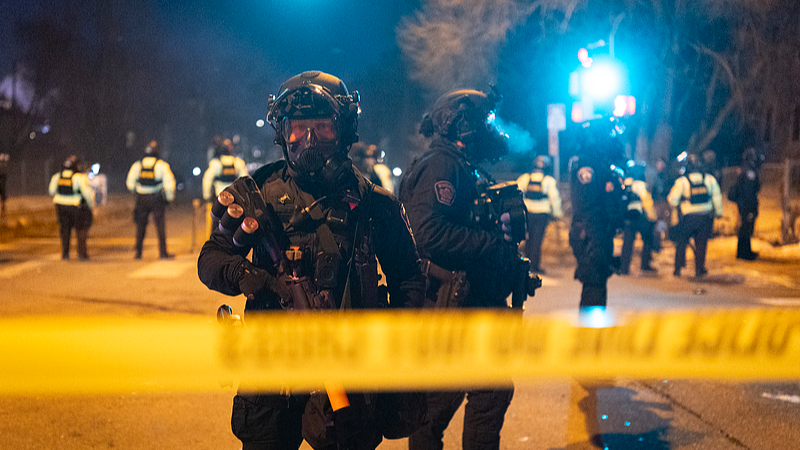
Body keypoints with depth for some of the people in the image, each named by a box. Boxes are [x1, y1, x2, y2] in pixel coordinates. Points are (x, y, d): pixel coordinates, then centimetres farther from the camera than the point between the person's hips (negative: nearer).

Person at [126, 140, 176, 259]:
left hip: (141, 199, 3)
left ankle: (138, 252, 10)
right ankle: (163, 252, -1)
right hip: (157, 199, -3)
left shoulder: (137, 165, 3)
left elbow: (130, 183, 7)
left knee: (141, 225, 11)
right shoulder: (162, 164, -5)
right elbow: (169, 181, -8)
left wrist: (135, 192, 25)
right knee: (160, 224, 2)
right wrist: (170, 196, 4)